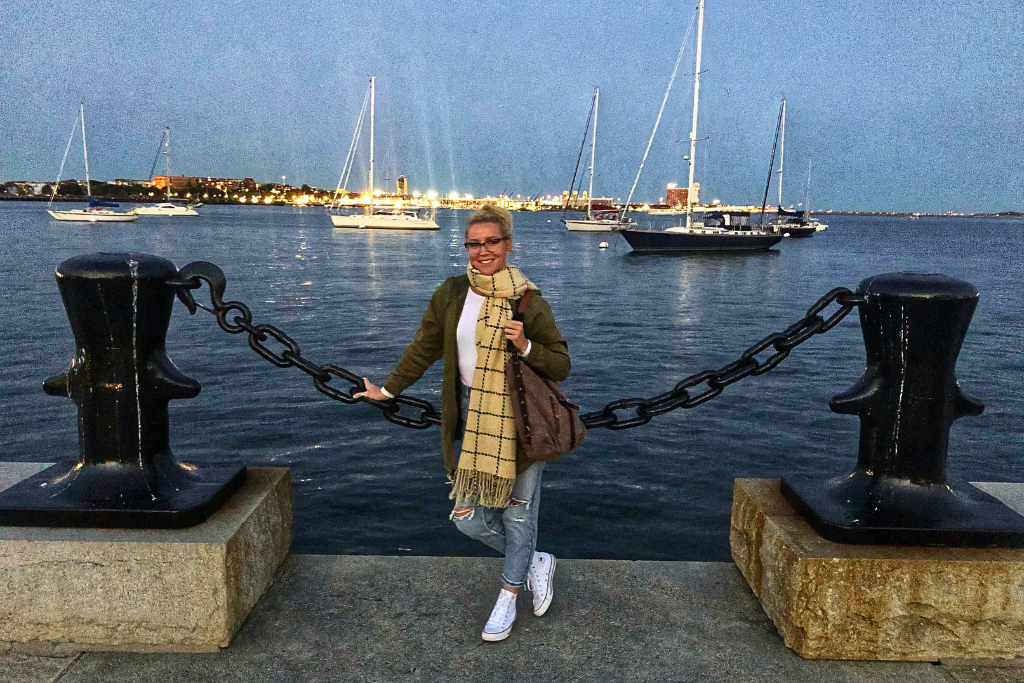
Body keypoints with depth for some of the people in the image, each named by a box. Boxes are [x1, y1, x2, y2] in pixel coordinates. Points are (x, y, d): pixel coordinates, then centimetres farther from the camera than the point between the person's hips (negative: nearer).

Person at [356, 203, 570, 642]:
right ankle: (536, 562, 32)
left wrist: (526, 346, -25)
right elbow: (423, 348, 11)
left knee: (518, 513, 9)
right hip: (472, 418, 4)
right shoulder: (452, 294, -1)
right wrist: (388, 390, 18)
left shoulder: (529, 301, -10)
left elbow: (561, 366, -7)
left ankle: (508, 600, 33)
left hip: (521, 420, -3)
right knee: (469, 520, 5)